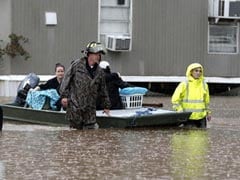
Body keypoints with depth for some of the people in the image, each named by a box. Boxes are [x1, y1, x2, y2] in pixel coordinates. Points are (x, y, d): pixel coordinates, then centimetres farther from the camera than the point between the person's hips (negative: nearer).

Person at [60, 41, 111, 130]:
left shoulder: (99, 72, 11)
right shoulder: (77, 65, -2)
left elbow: (103, 90, 20)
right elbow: (66, 79, -1)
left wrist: (106, 106, 23)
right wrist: (64, 95, -6)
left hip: (90, 108, 4)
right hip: (74, 105, -4)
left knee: (91, 128, -2)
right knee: (76, 128, -1)